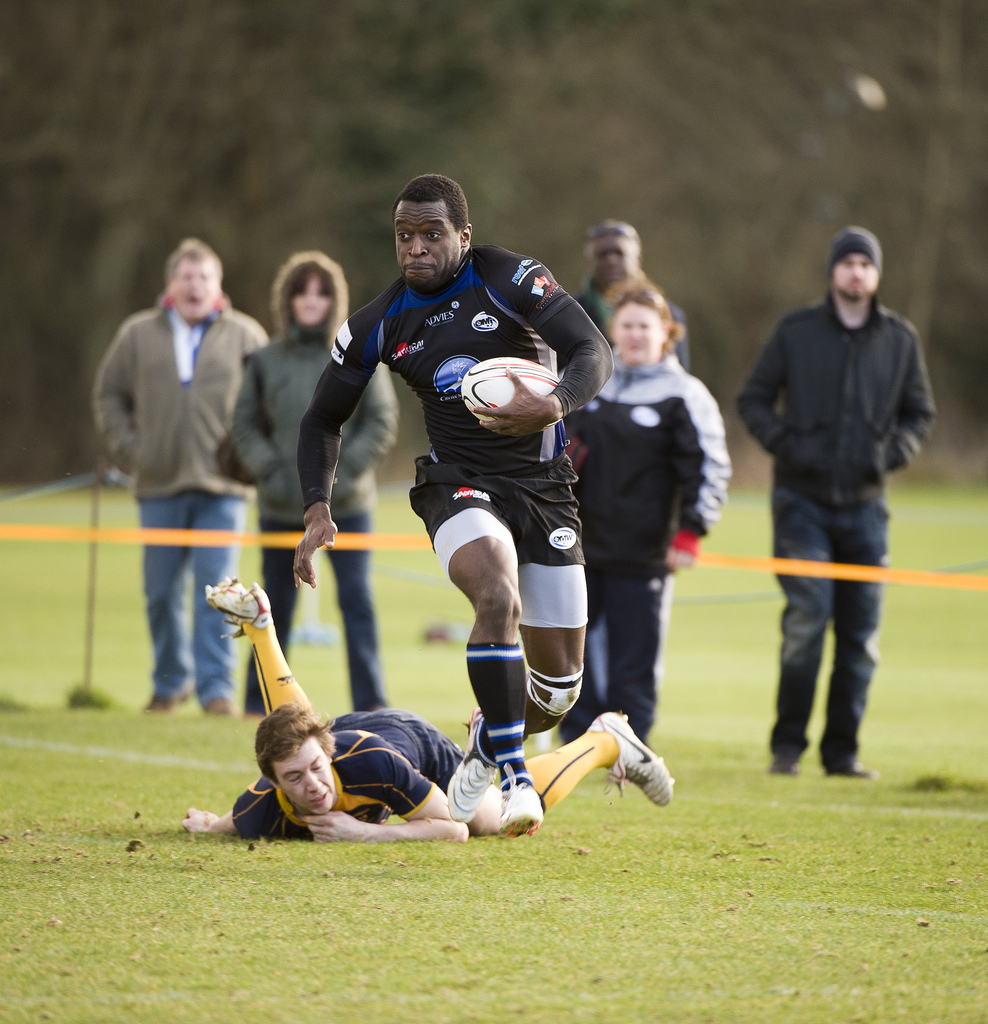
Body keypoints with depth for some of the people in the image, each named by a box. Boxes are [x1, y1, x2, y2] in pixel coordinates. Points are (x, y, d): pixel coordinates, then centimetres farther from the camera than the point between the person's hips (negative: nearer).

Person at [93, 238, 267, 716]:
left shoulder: (245, 336, 3)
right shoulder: (138, 335, 7)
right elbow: (108, 394, 15)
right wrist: (128, 449, 3)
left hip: (222, 489, -2)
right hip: (160, 487, 2)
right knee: (161, 592, 7)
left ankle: (217, 688, -8)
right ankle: (170, 682, 22)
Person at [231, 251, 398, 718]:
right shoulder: (266, 360, 5)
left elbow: (382, 421, -1)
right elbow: (244, 425, 8)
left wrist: (346, 470, -11)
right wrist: (269, 471, -6)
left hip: (347, 504, -2)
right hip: (281, 506, 2)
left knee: (357, 599, -8)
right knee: (276, 605, 10)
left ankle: (369, 701, -5)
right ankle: (259, 699, 20)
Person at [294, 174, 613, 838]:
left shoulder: (511, 280, -9)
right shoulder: (379, 326, 0)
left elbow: (594, 353, -17)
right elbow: (324, 418, 12)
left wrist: (555, 405, -39)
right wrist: (318, 508, -3)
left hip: (543, 484, 0)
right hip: (458, 483, 0)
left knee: (559, 686, 0)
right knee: (498, 597, -34)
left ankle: (487, 744, 33)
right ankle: (513, 774, -24)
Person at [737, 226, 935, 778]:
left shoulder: (900, 338, 7)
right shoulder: (796, 331, 2)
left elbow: (920, 412, 15)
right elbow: (754, 398, 8)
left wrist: (893, 452, -4)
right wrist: (784, 443, -9)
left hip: (865, 504, 3)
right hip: (803, 499, -2)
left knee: (861, 633, 2)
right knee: (806, 619, -13)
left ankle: (842, 750, 11)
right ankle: (788, 744, -2)